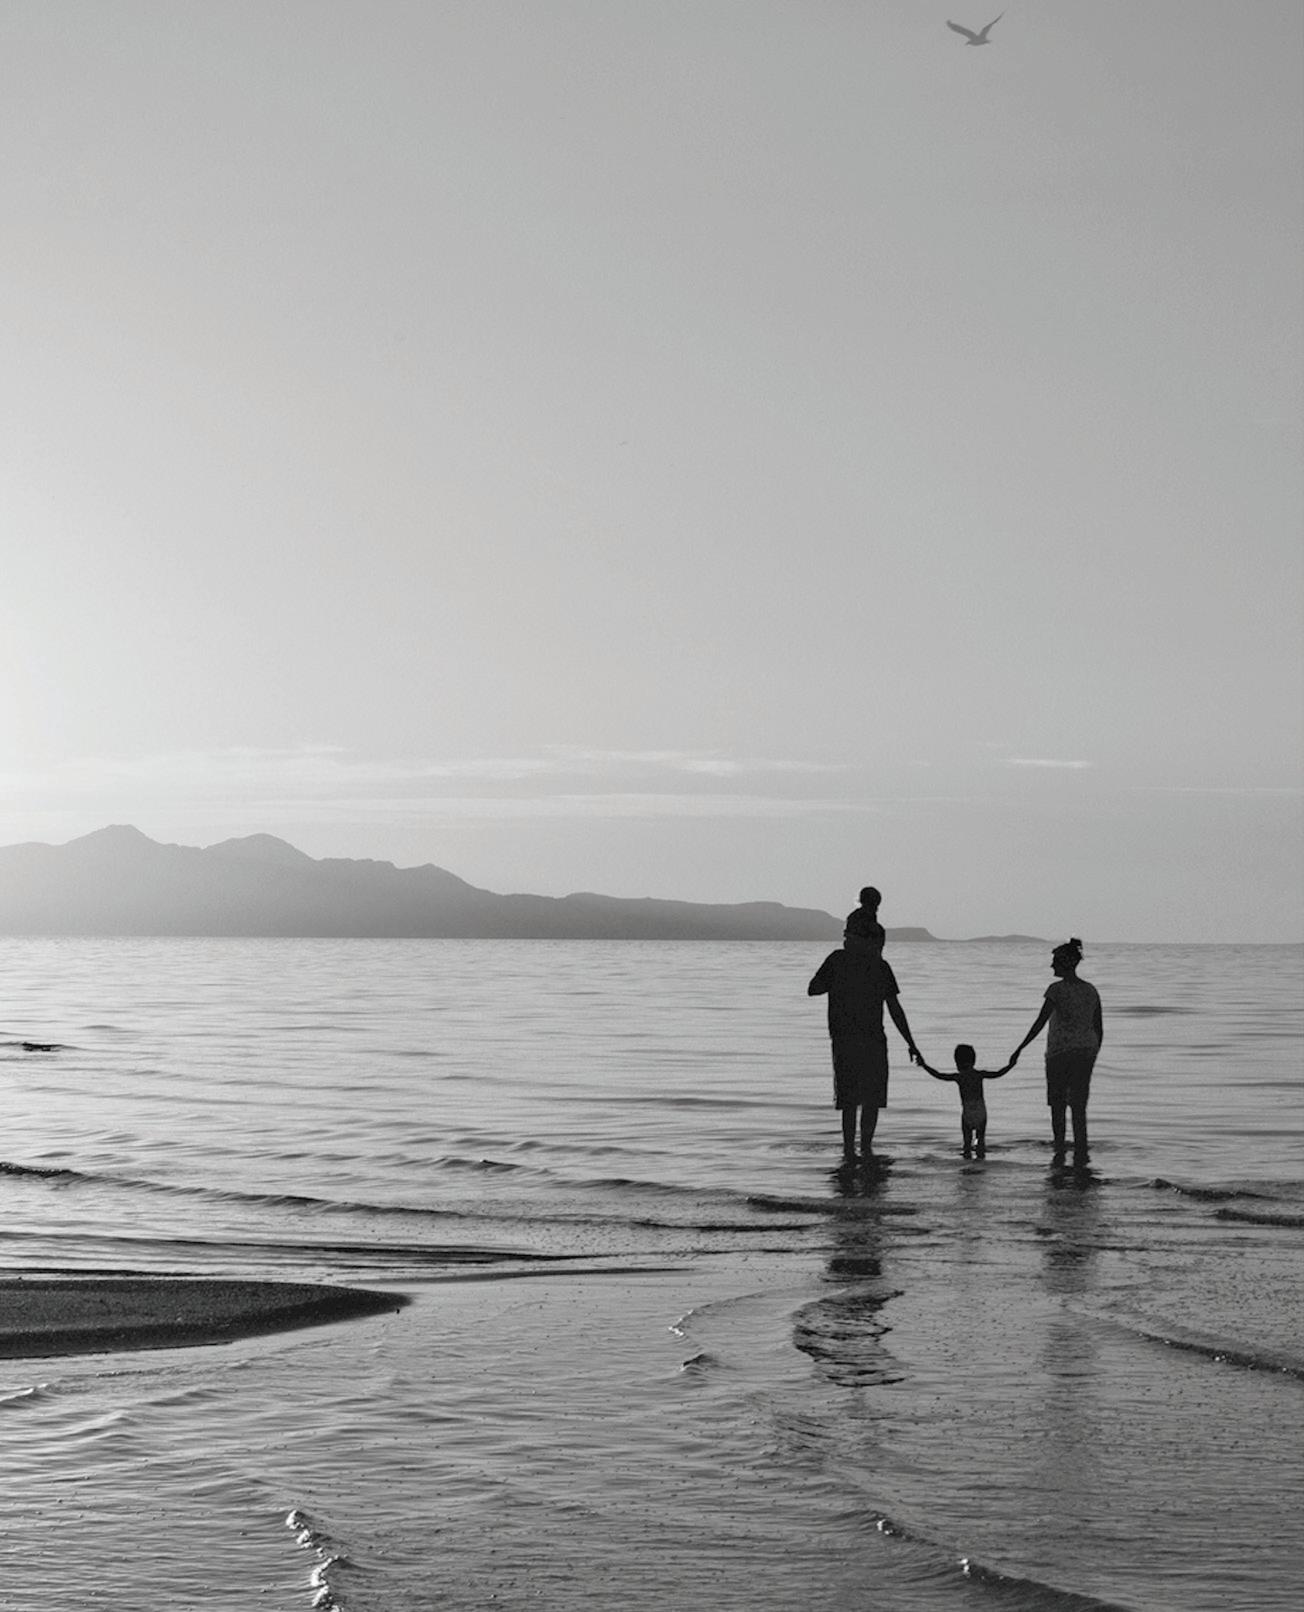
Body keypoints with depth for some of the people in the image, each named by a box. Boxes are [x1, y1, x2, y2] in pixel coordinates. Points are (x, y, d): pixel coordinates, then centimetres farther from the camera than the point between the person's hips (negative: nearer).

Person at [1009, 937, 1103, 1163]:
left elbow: (1040, 1023, -14)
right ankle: (1080, 1154, 3)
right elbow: (1099, 1028, 10)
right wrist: (1093, 1057, 20)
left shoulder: (1056, 989, -10)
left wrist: (1019, 1050, -10)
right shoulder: (1091, 990, 7)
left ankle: (1059, 1153, 3)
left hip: (1060, 1051, -5)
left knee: (1057, 1104, 7)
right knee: (1078, 1106, 9)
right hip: (1086, 1051, 5)